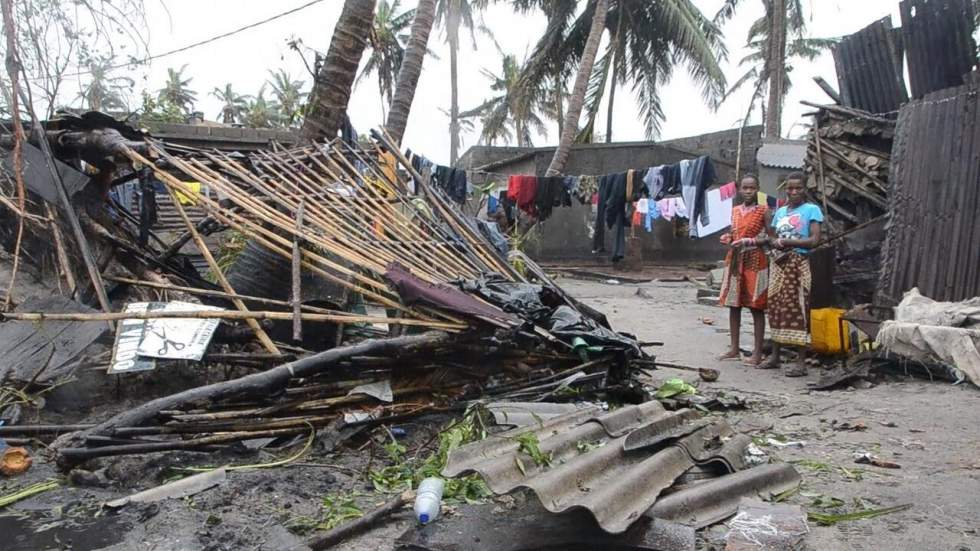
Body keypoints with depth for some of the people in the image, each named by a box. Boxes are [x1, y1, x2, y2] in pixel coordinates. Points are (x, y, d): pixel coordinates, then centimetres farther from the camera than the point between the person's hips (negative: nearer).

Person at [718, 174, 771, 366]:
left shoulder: (763, 210, -4)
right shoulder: (735, 210, 12)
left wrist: (748, 241, -18)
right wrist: (728, 238, 1)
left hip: (754, 261, -6)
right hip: (734, 259, 6)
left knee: (756, 307, -3)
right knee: (733, 304, 8)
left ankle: (758, 353, 2)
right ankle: (734, 349, 17)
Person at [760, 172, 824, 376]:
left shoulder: (811, 210, -1)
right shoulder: (780, 211, 16)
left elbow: (814, 240, -10)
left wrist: (786, 241, -10)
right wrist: (777, 244, -6)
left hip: (798, 264, -6)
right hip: (778, 263, 6)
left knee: (798, 309, -7)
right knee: (776, 307, 8)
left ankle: (801, 361, -4)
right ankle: (775, 355, 17)